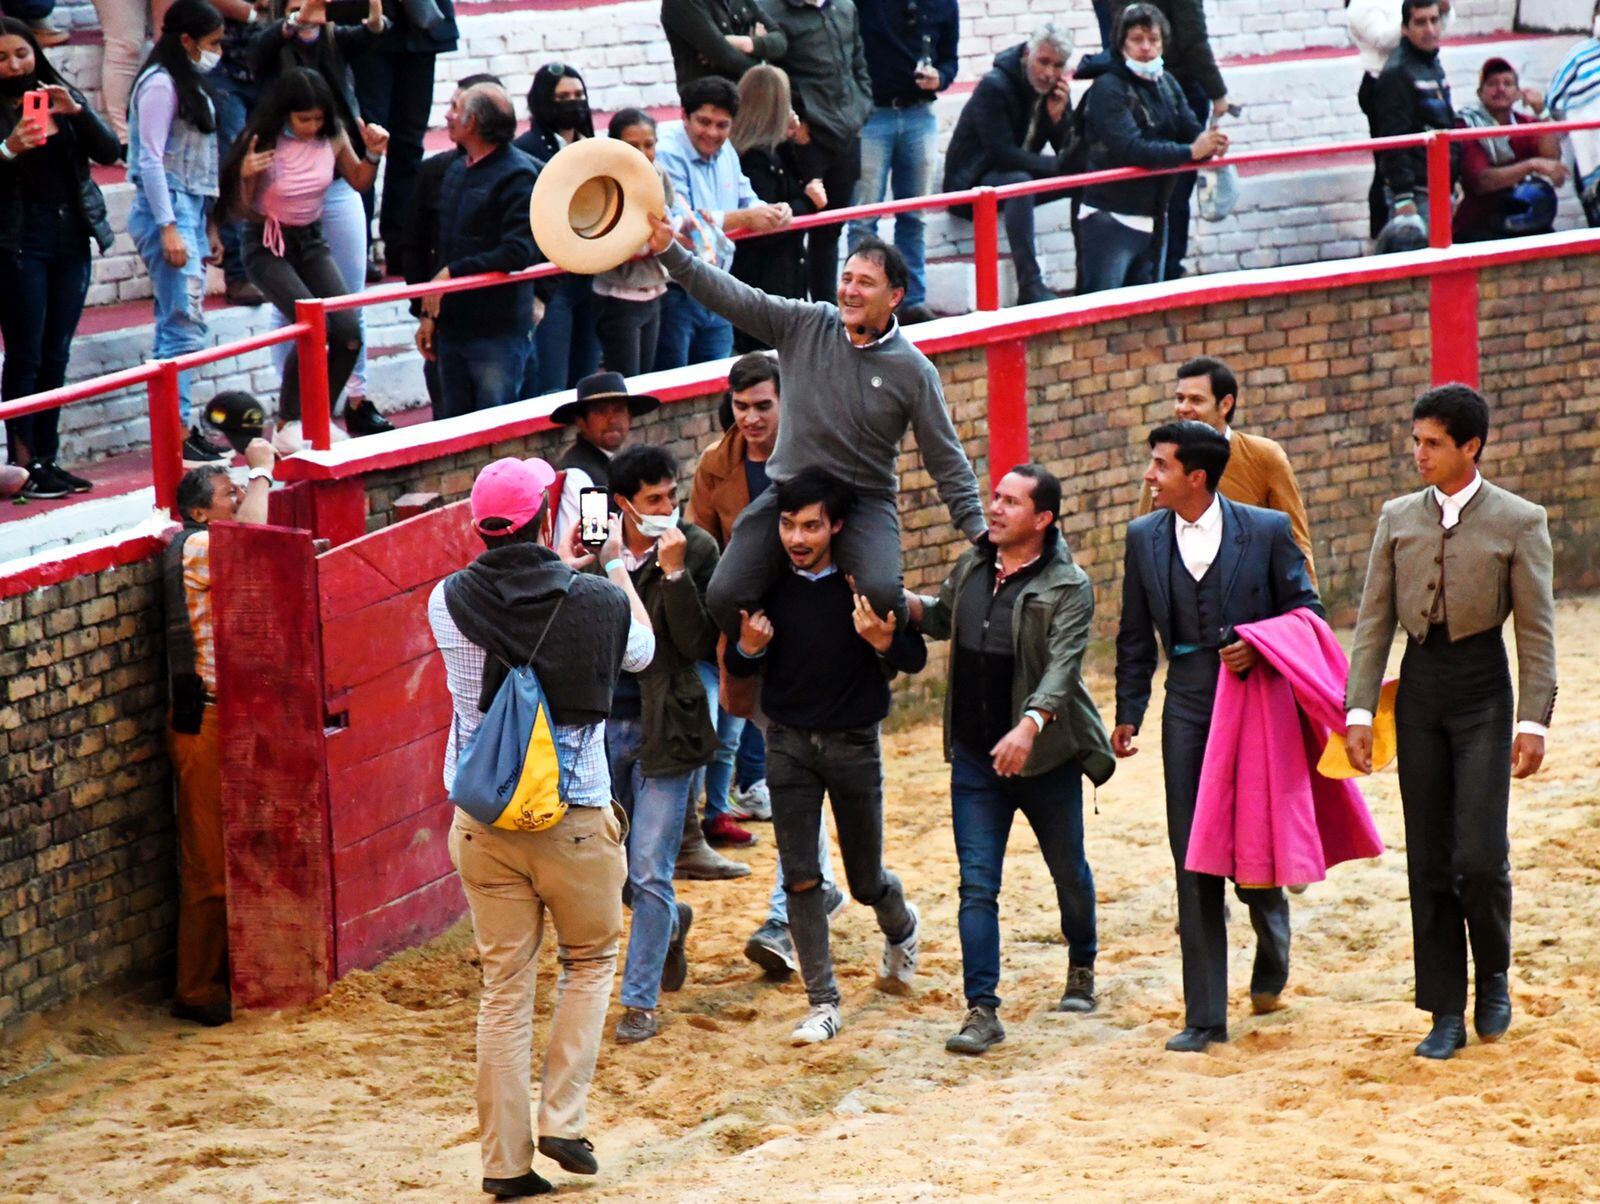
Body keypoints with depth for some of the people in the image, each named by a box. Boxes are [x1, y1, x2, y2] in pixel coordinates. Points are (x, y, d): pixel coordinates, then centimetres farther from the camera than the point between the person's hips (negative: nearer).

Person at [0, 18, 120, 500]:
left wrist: (76, 112, -13)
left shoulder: (64, 96, 10)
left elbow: (108, 152, 2)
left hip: (71, 240, 4)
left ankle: (46, 458, 11)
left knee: (56, 356, 6)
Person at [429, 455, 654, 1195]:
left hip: (483, 822, 2)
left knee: (505, 987, 9)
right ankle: (563, 1118, 8)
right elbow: (640, 652, 12)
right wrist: (615, 564, 24)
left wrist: (562, 567, 28)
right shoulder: (597, 600, -11)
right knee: (590, 960, 20)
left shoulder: (448, 602, -6)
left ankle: (505, 1159, 10)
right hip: (575, 821, -2)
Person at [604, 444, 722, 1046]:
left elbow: (700, 643, -15)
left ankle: (641, 1000, 11)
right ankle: (671, 922, 42)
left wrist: (674, 571, -23)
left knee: (649, 872, -2)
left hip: (662, 730, -3)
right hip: (600, 725, 3)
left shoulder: (695, 549, -7)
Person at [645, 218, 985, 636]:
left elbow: (947, 461, 1)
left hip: (865, 501, -2)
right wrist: (670, 251, -14)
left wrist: (977, 530, -5)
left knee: (881, 593, -30)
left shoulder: (914, 370, -3)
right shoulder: (805, 324, 1)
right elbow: (733, 297, -4)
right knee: (725, 596, -13)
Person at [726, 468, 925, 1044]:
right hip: (788, 741, 2)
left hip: (854, 742, -2)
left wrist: (883, 640, -28)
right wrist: (748, 647, -16)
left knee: (866, 881, 9)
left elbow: (915, 658, -7)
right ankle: (822, 1003, 7)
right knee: (800, 878, -2)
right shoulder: (767, 584, -5)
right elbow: (737, 666, 7)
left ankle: (902, 927, 44)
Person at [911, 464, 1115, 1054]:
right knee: (977, 884, -5)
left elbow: (1063, 664, -24)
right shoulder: (971, 568, 5)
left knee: (1069, 871, 15)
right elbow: (941, 618, 24)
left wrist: (1030, 725, -40)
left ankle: (1082, 968, 41)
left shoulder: (1067, 587, -13)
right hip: (975, 756, 4)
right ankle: (982, 1010, -7)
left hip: (1046, 757, -4)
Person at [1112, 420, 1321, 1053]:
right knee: (1194, 861, 0)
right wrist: (1128, 713, 12)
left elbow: (1306, 611, 3)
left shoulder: (1267, 531, -4)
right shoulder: (1144, 537, 6)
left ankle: (1271, 961, 34)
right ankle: (1204, 1017, 4)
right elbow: (1135, 636, 14)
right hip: (1188, 707, 3)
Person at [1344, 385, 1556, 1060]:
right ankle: (1446, 1014, 10)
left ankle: (1493, 978, 16)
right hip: (1419, 687, 4)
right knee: (1428, 861, 4)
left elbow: (1537, 630, -3)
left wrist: (1533, 721, -9)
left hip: (1482, 688, -4)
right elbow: (1374, 620, 8)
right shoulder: (1398, 518, 8)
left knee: (1480, 856, -10)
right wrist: (1359, 711, 0)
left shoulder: (1519, 522, -3)